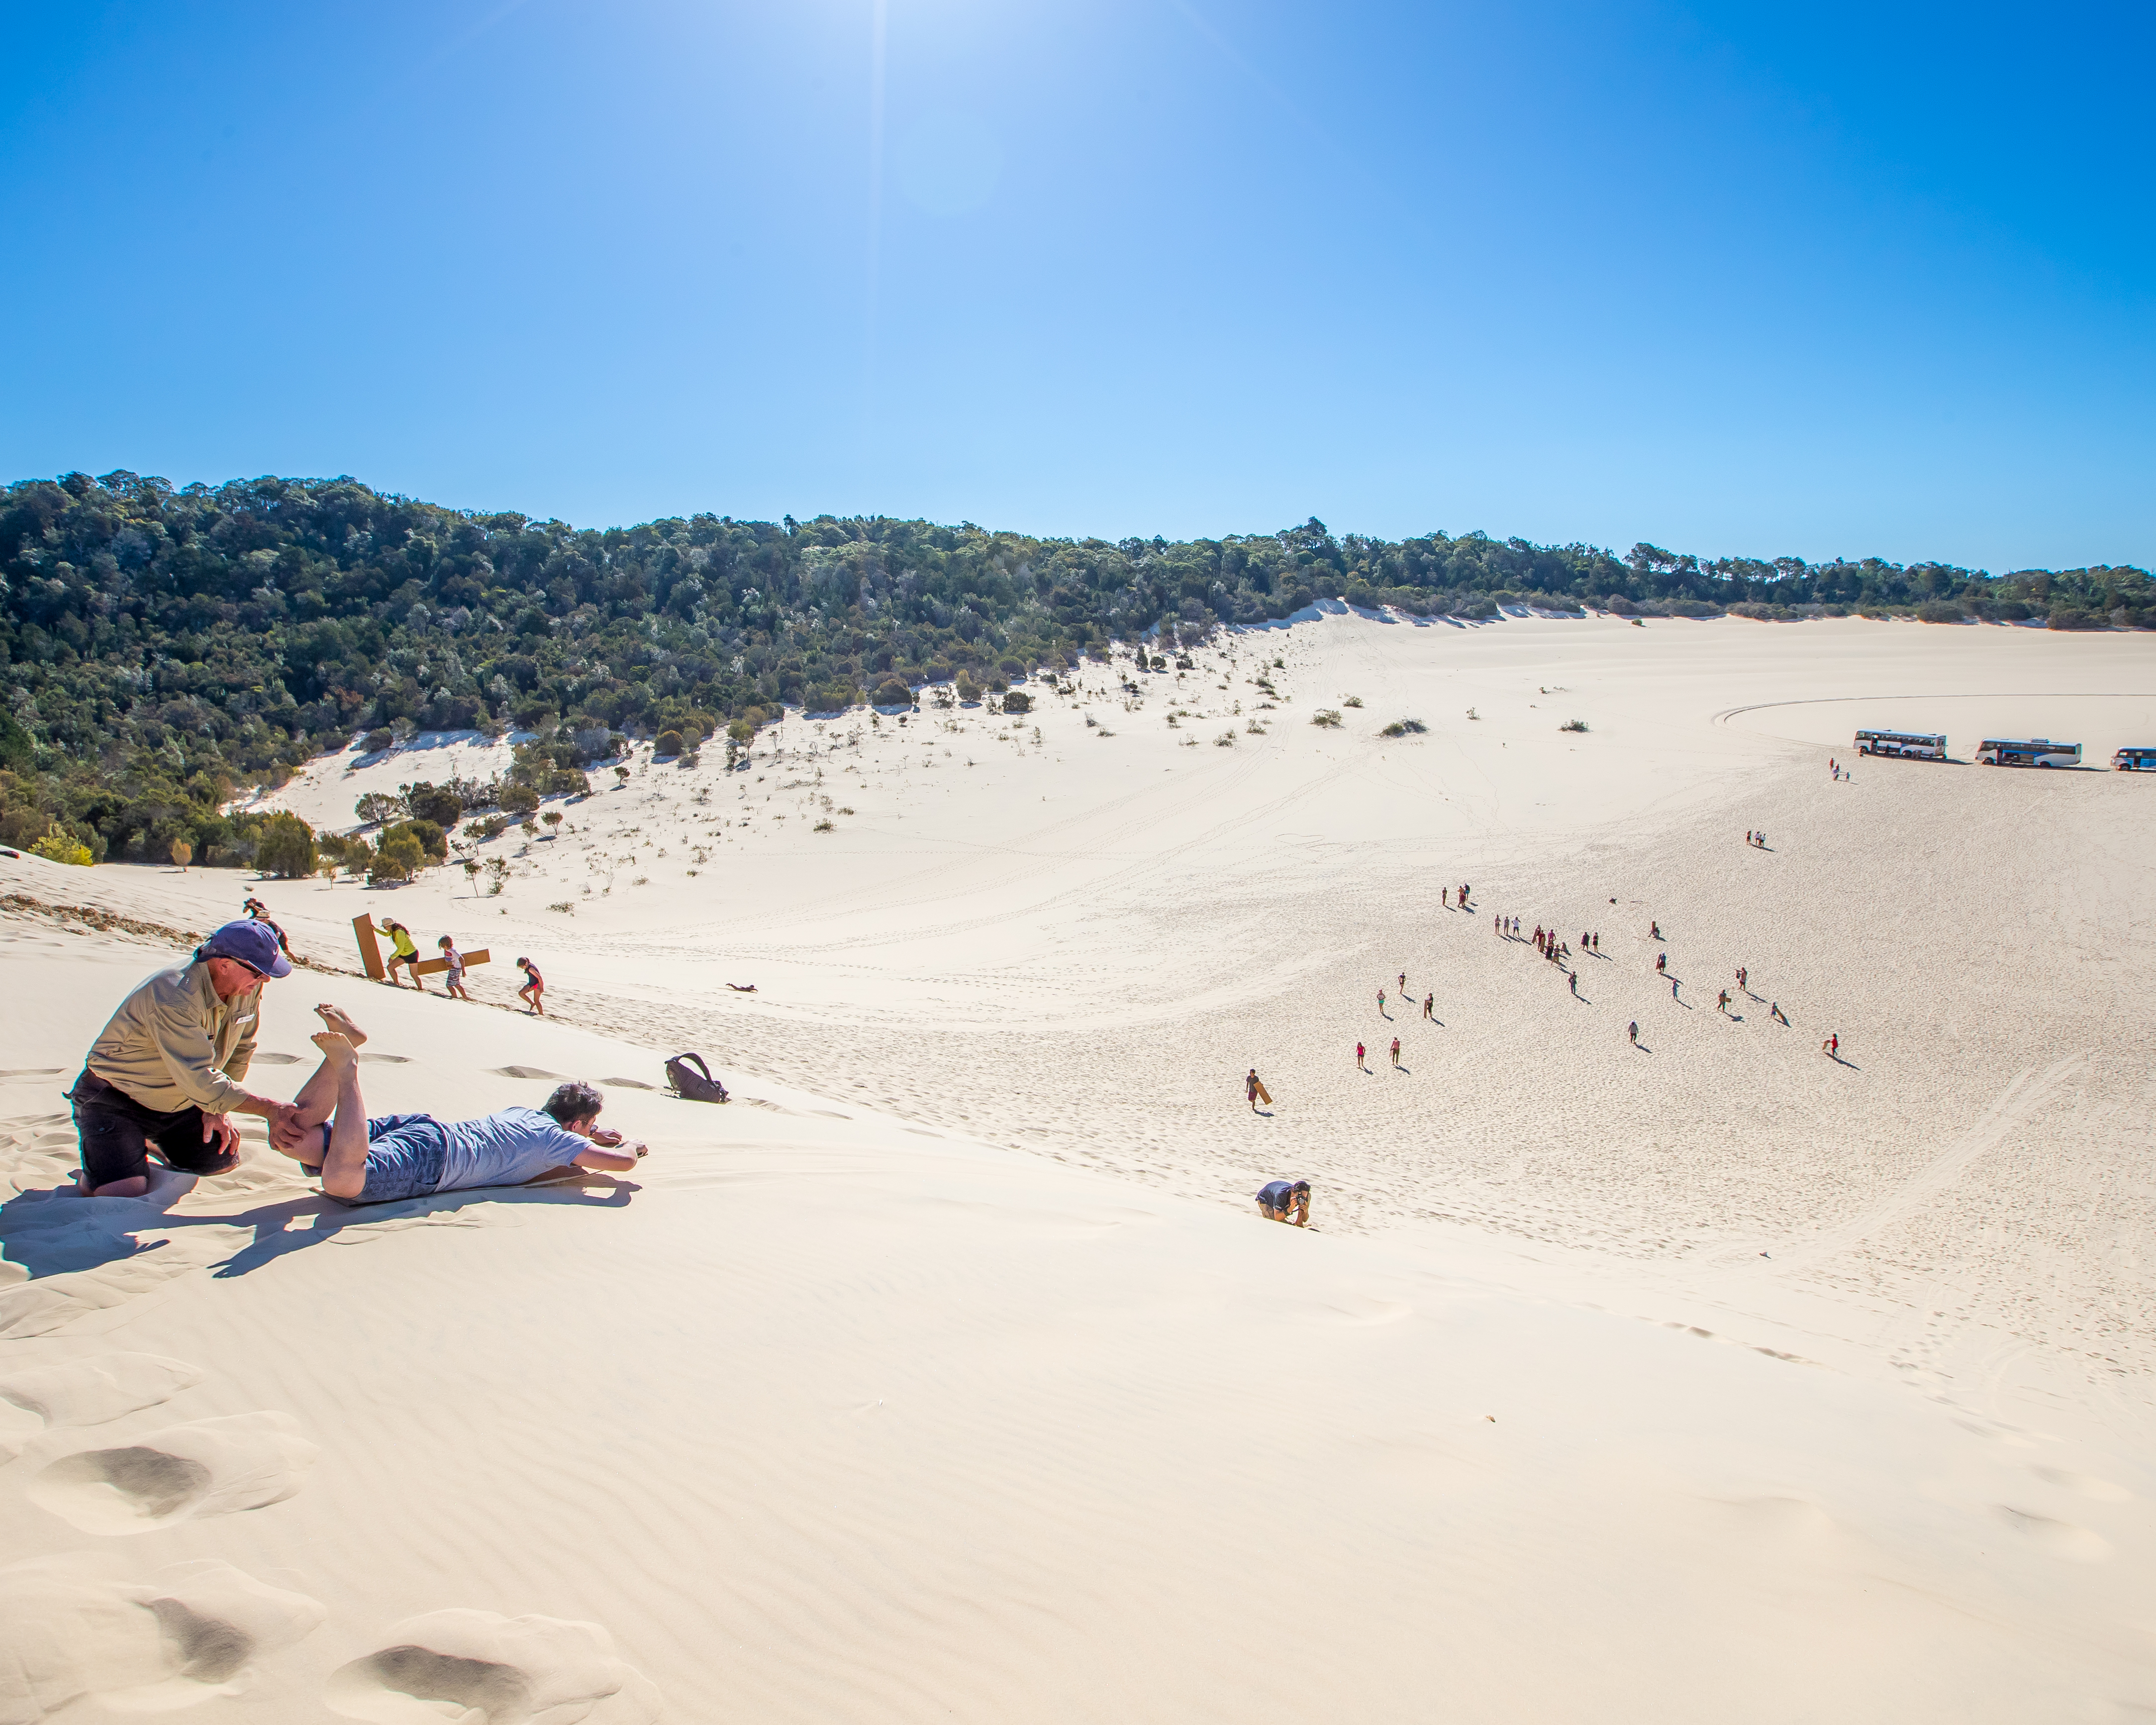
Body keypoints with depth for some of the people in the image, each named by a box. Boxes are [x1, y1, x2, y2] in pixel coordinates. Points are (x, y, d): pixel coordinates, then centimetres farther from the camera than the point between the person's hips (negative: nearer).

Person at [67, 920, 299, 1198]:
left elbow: (240, 1051, 6)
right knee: (125, 1192, -22)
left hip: (178, 1101, 7)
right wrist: (270, 1109, -31)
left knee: (224, 1162, 2)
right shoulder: (172, 999, -34)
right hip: (115, 1098, -7)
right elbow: (201, 1081, -35)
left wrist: (218, 1107, -2)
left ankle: (154, 1141, 26)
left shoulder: (248, 987, -10)